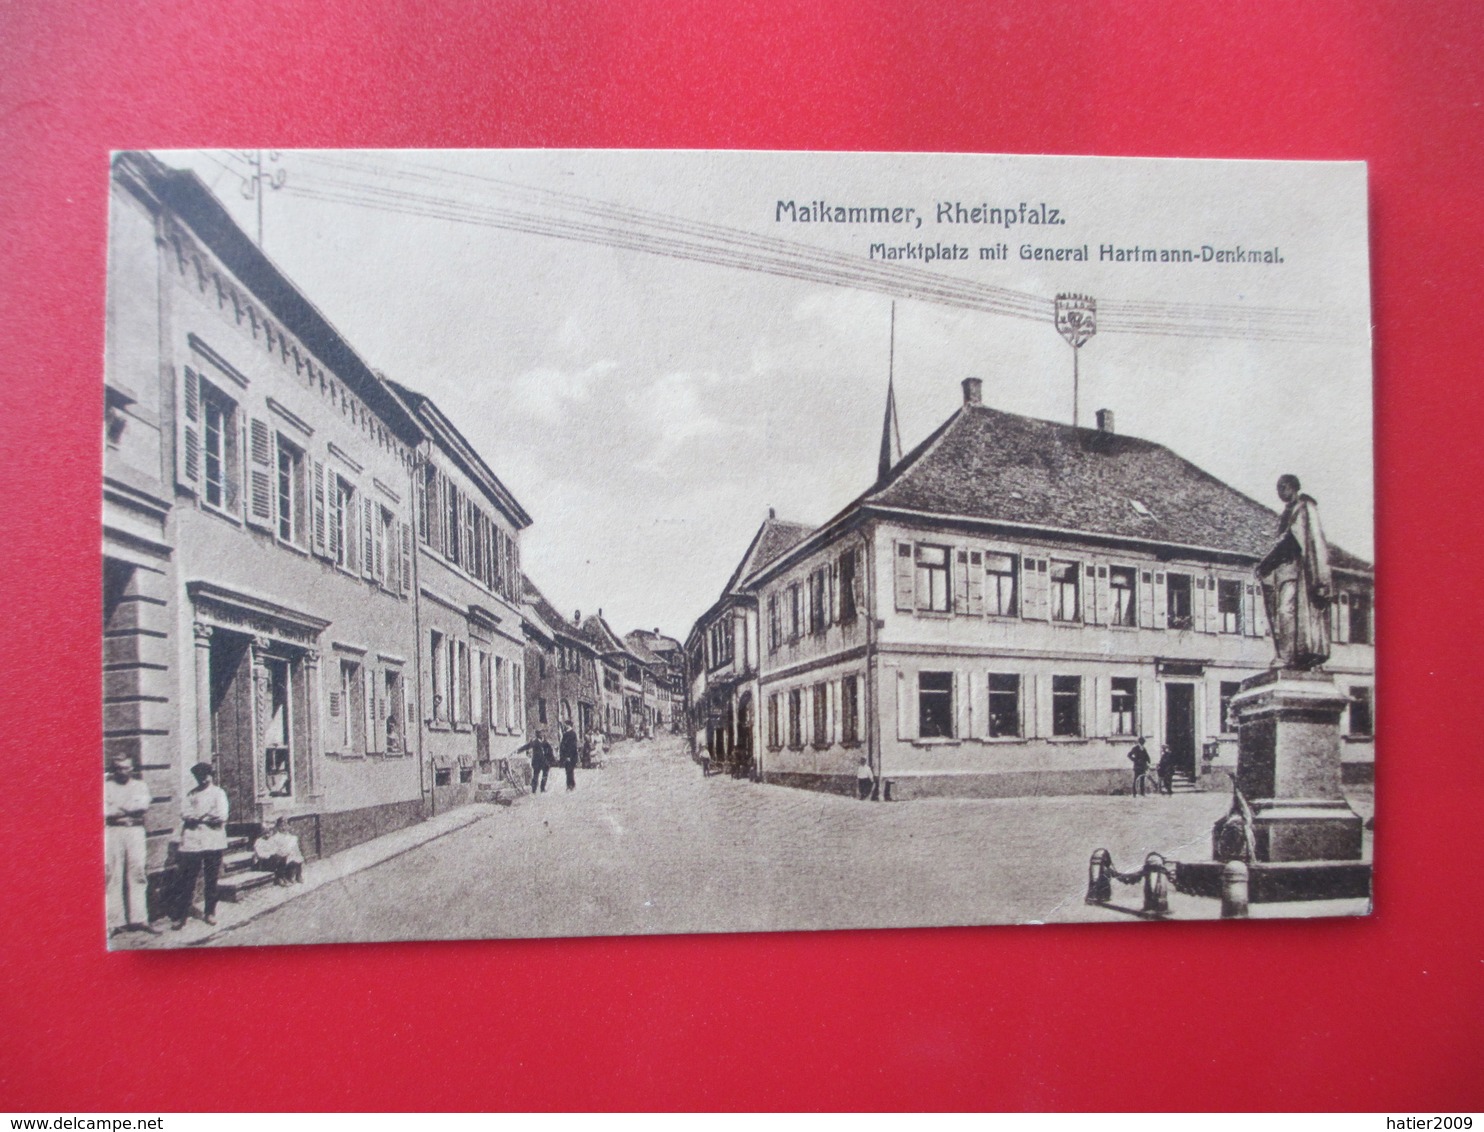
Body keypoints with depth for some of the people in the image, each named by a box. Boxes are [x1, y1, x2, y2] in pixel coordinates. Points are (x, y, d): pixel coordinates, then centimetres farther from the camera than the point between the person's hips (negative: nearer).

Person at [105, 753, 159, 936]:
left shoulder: (140, 785, 15)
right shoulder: (106, 785, 10)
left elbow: (143, 805, -3)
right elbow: (105, 811, -4)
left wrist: (119, 809, -9)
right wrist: (131, 810, -9)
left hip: (135, 832, 1)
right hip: (113, 833, -1)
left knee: (137, 874, -3)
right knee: (113, 876, -4)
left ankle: (139, 919, -1)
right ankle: (115, 922, -1)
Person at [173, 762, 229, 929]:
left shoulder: (218, 793, 4)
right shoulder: (191, 794, 12)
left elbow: (221, 816, -8)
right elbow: (185, 813, -3)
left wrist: (198, 817, -6)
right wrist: (208, 817, -15)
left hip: (213, 842, -1)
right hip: (192, 841, 2)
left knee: (211, 880, 5)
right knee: (187, 880, -1)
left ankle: (210, 913, 16)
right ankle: (181, 915, 4)